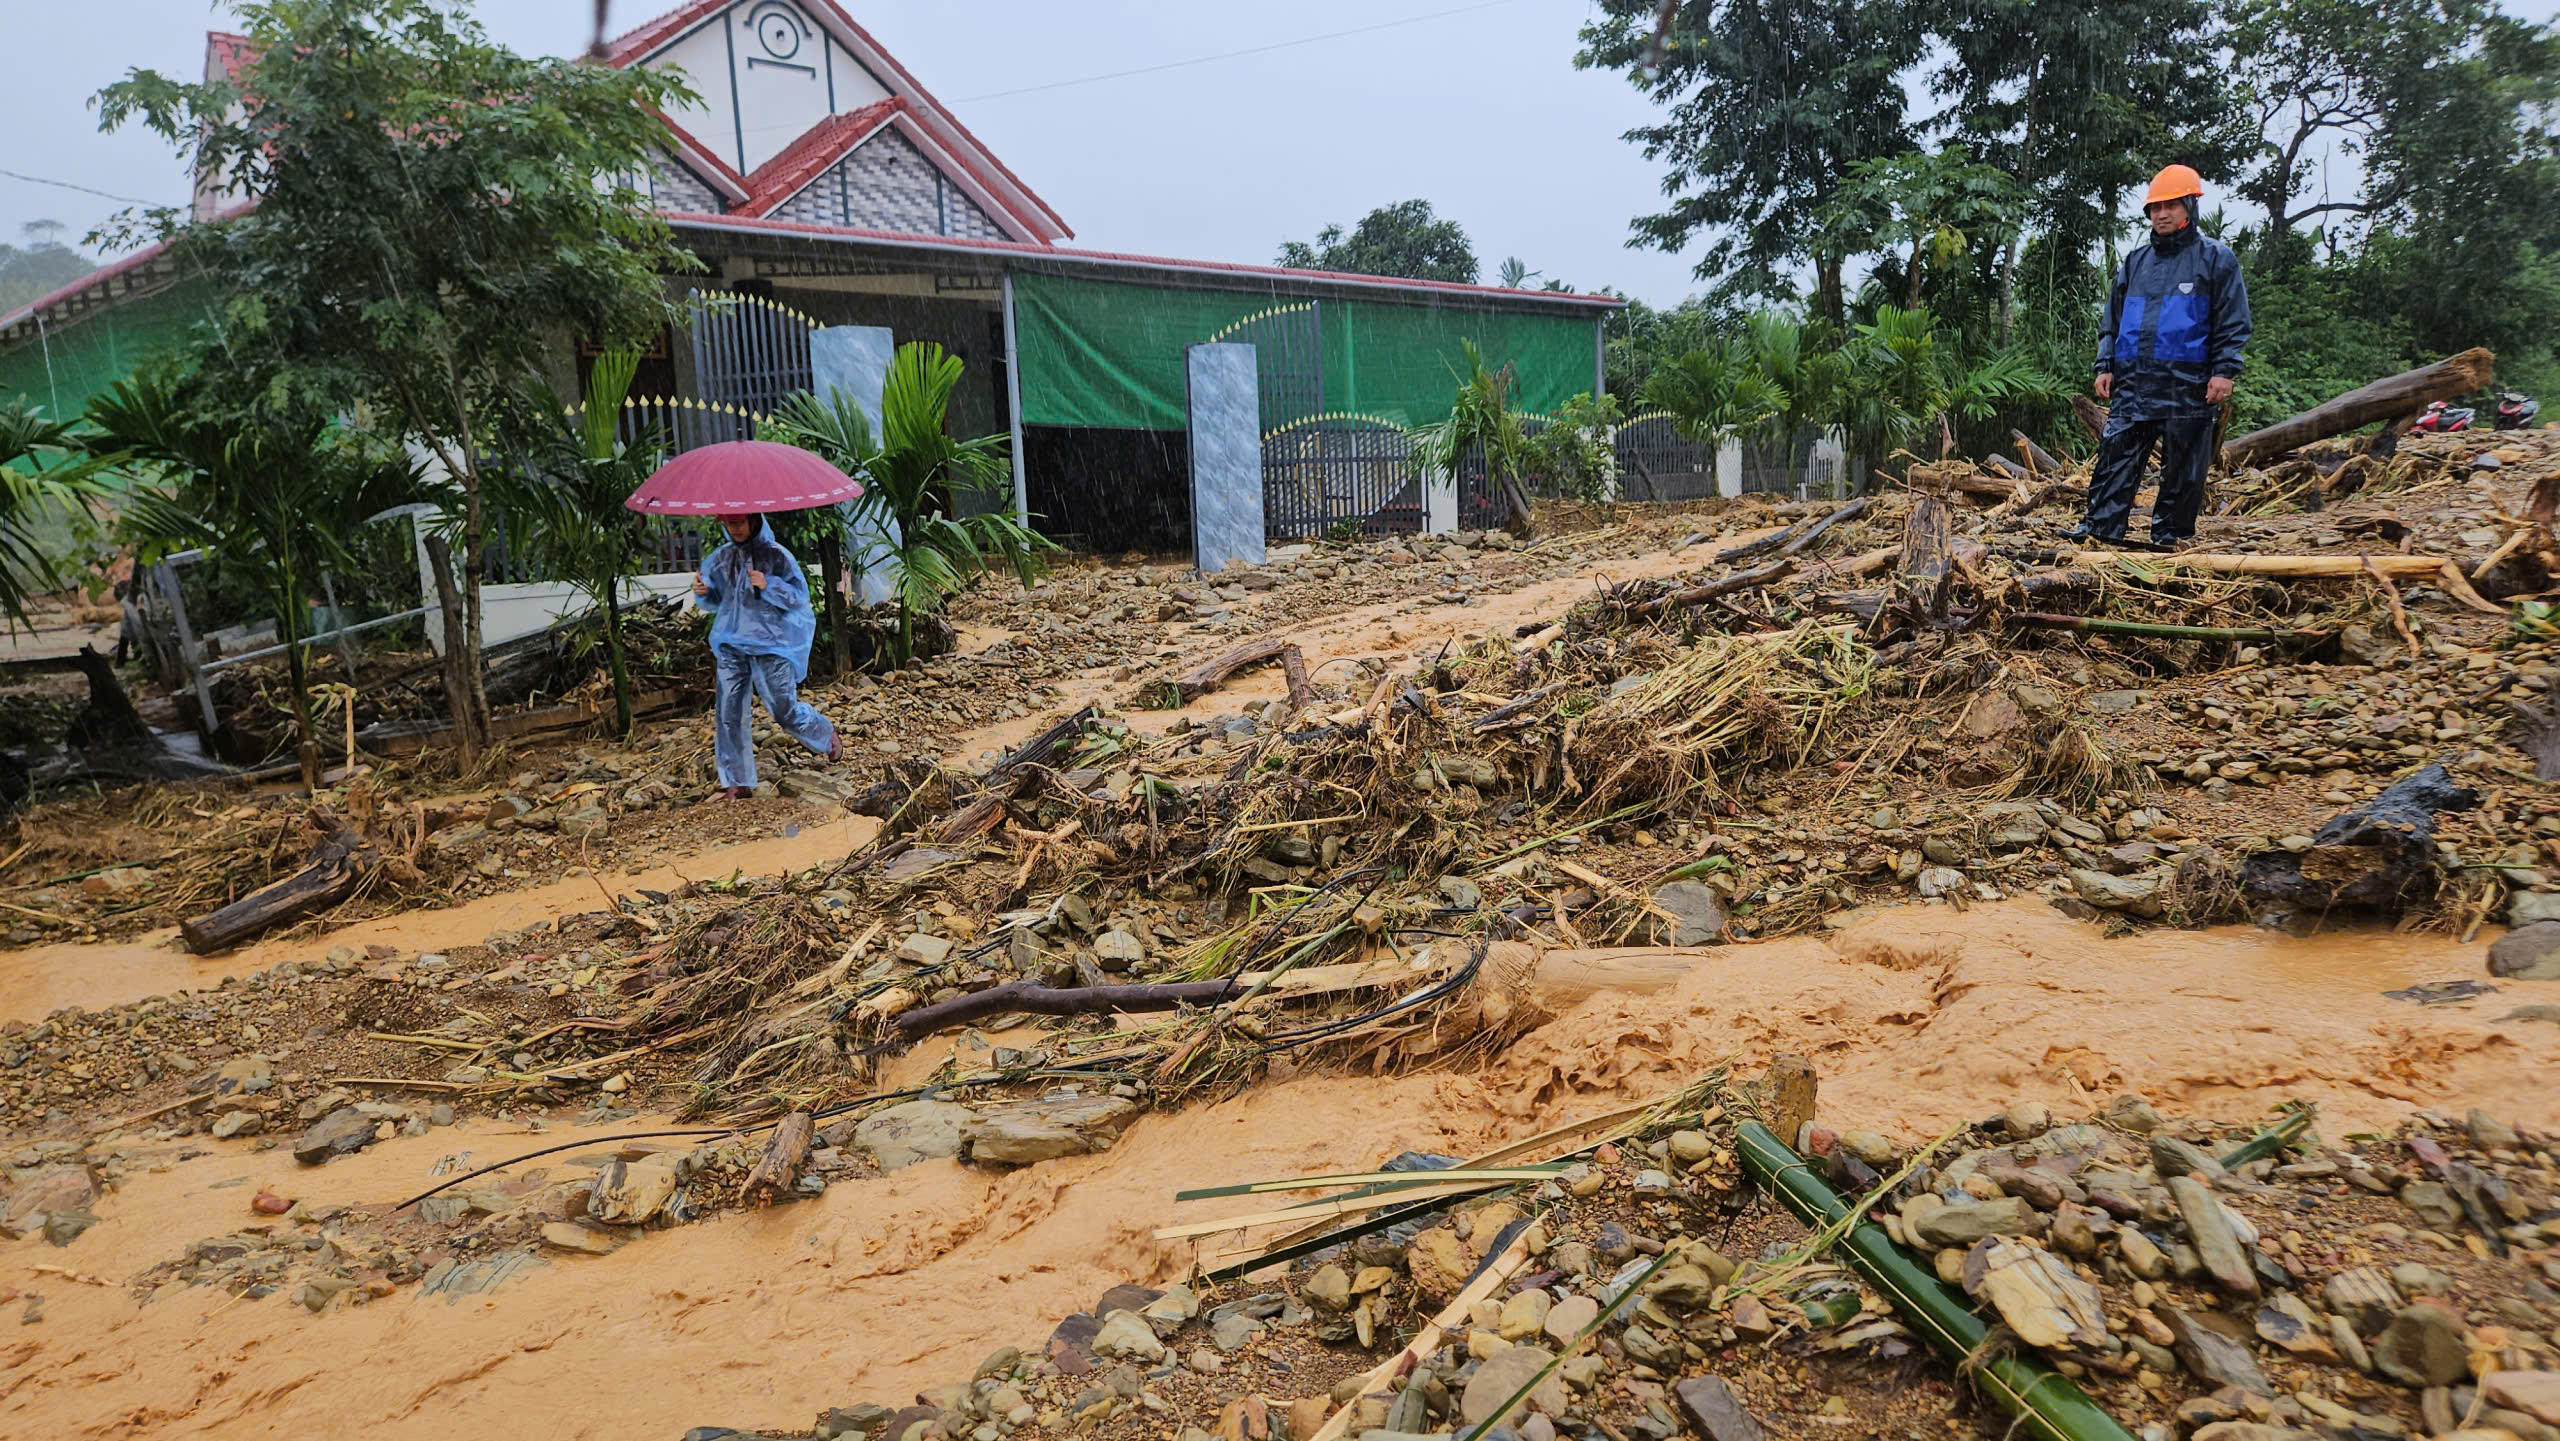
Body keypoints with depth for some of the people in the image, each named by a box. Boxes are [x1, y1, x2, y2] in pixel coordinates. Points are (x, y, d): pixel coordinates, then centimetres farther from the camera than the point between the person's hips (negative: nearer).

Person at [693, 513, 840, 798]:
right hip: (731, 644, 4)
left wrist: (769, 586, -21)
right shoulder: (720, 559, 10)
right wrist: (703, 592, -3)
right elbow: (715, 601, 19)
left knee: (785, 711, 2)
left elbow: (800, 596, -5)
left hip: (770, 644, -4)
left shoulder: (776, 555, -4)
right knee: (729, 713, -3)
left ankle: (828, 735, 33)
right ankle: (736, 782, 6)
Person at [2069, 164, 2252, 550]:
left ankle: (2170, 535, 9)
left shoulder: (2215, 258, 2)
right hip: (2133, 383, 4)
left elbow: (2234, 322, -2)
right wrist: (2105, 366, 11)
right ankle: (2099, 528, -2)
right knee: (2115, 455, -2)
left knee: (2182, 468, 2)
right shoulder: (2135, 262, 15)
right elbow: (2113, 320, 20)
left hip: (2188, 384, -4)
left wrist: (2225, 371, -11)